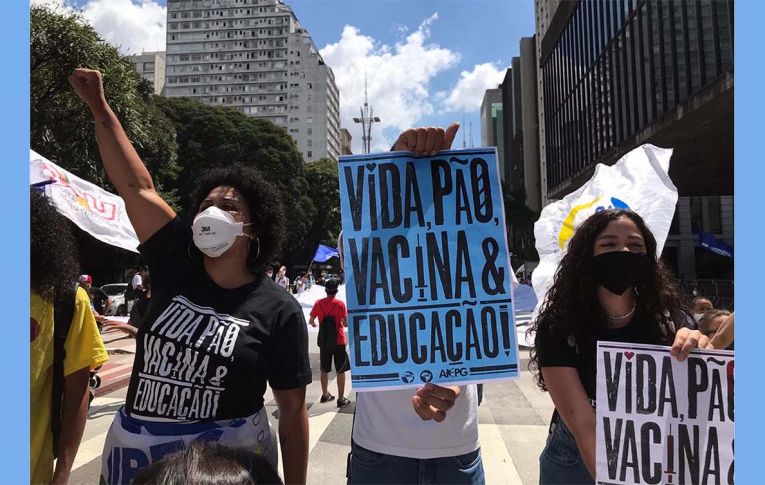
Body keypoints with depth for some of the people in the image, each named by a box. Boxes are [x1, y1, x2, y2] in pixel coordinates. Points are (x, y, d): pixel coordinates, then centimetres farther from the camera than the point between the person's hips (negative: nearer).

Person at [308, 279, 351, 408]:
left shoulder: (318, 303, -2)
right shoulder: (340, 304, -12)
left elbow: (311, 321, 7)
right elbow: (345, 324, -15)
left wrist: (314, 324, 30)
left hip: (324, 341, 4)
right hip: (338, 341, -4)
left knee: (324, 370, 16)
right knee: (341, 371, 5)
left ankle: (325, 395, 28)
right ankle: (341, 399, 7)